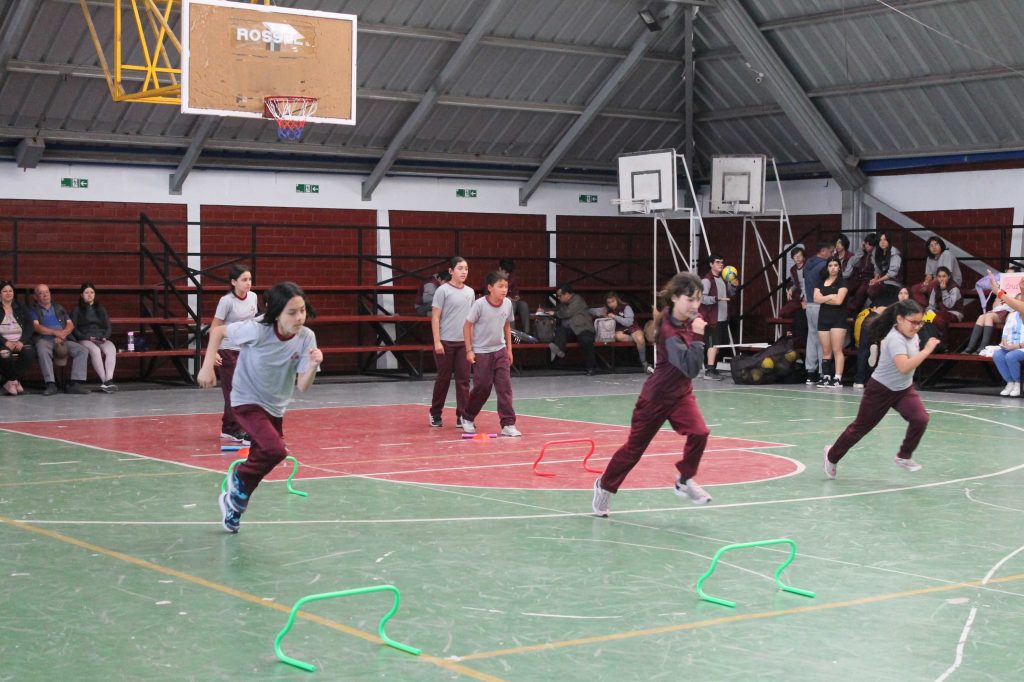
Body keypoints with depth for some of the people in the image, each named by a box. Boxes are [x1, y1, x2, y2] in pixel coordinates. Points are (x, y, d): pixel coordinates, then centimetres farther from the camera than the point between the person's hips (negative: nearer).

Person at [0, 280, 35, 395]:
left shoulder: (21, 309, 17)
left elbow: (29, 327, 6)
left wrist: (22, 341, -11)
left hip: (21, 343, 2)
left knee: (30, 353, -31)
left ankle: (10, 381, -17)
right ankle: (15, 381, -12)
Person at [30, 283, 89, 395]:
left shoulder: (59, 308, 26)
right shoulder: (33, 310, 13)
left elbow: (70, 325, 14)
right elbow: (36, 327, -5)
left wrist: (63, 333, -8)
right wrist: (55, 332, -16)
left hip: (64, 339, 4)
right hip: (44, 339, -4)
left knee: (82, 350, -21)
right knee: (43, 351, -40)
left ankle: (75, 383, -29)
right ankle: (51, 384, -40)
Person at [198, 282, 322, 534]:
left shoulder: (306, 338, -16)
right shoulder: (257, 330, -26)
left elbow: (302, 387, -17)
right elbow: (218, 331, -11)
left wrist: (313, 366, -36)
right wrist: (208, 367, -16)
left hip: (275, 407, 5)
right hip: (247, 401, -5)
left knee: (261, 458, 15)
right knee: (277, 450, -25)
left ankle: (233, 501, 41)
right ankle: (240, 477, 3)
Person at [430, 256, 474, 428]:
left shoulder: (470, 292, 11)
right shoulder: (443, 290, -5)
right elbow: (435, 317, -7)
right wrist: (437, 342, -13)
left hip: (464, 343, 4)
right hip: (446, 342, -4)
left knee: (463, 380, 0)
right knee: (443, 379, 5)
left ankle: (462, 417, 3)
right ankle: (435, 414, 20)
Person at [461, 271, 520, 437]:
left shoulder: (508, 303, -3)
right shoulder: (480, 304, -16)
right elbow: (467, 326, -8)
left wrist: (509, 349, 12)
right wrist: (469, 350, -11)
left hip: (500, 351, 4)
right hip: (481, 352, -4)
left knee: (505, 386, -6)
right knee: (482, 387, 2)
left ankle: (508, 424, -4)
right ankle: (468, 417, 27)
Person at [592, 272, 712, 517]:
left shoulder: (689, 320, -6)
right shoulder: (670, 331, -28)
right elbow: (691, 368, -36)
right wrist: (697, 336, -38)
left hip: (681, 393, 6)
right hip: (657, 395, -6)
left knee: (699, 432, -19)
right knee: (635, 446, 8)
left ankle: (685, 480, 3)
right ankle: (605, 485, 30)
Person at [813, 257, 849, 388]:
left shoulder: (842, 283, 0)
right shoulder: (821, 283, 14)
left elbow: (838, 300, -13)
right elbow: (816, 298, 0)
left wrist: (824, 298, -2)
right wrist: (831, 296, -8)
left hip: (838, 319, -5)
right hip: (823, 318, 5)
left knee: (837, 350, -9)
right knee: (826, 351, 5)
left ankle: (838, 378, -12)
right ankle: (826, 377, 6)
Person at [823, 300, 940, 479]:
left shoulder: (911, 333, -5)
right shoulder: (895, 339, -30)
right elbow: (904, 367, -45)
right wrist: (926, 351, -46)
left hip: (904, 389, 7)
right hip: (881, 389, -7)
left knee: (921, 418, -17)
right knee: (861, 427, 8)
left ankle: (904, 457, 2)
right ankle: (832, 455, 30)